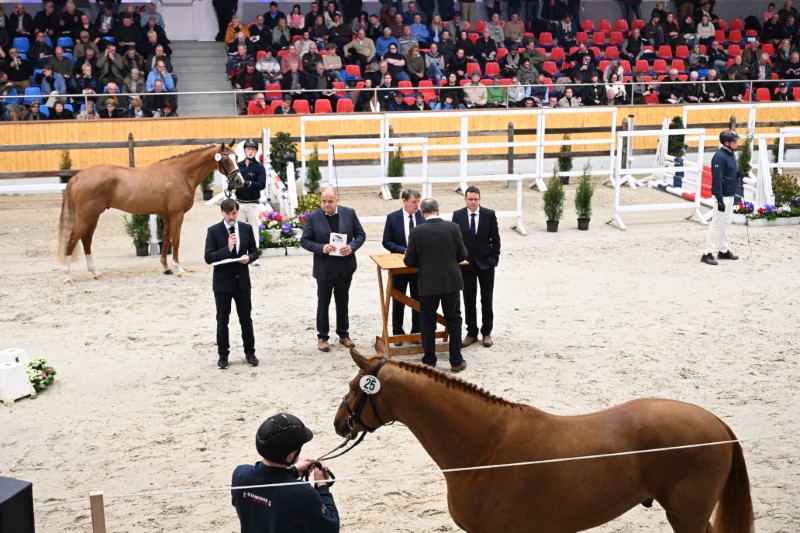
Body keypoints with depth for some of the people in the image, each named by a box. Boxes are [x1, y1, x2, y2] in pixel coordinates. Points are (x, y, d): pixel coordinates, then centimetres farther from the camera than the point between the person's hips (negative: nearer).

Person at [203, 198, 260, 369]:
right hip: (222, 281, -2)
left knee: (246, 318, 10)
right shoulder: (214, 231, -7)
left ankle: (250, 352, 22)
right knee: (222, 320, 6)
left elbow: (254, 251, 8)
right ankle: (223, 355, 17)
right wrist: (227, 248, -25)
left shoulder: (246, 229, 2)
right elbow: (209, 257, -13)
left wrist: (249, 257, -14)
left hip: (242, 280, 2)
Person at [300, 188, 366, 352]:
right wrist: (321, 248, -22)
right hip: (324, 268, -2)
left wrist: (352, 247, -16)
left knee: (343, 301, 15)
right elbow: (304, 240, -5)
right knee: (323, 303, 7)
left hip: (345, 266, 2)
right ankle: (322, 337, 18)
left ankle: (343, 334, 28)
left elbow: (361, 234, 3)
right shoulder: (313, 217, -9)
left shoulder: (349, 213, -3)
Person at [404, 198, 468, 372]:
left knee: (427, 323, 11)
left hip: (428, 284, -2)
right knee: (454, 321, 13)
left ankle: (429, 361, 18)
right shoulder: (453, 227, -6)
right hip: (451, 282, 2)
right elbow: (462, 255, 1)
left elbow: (409, 261, -6)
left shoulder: (417, 232, -10)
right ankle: (456, 361, 14)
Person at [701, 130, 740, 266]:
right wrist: (720, 200, -25)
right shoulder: (720, 157, -19)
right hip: (722, 197, -9)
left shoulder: (731, 155, 10)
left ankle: (723, 250, 26)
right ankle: (707, 254, -5)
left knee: (722, 224, 17)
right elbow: (717, 180, -23)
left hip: (730, 196, 9)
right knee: (716, 224, -7)